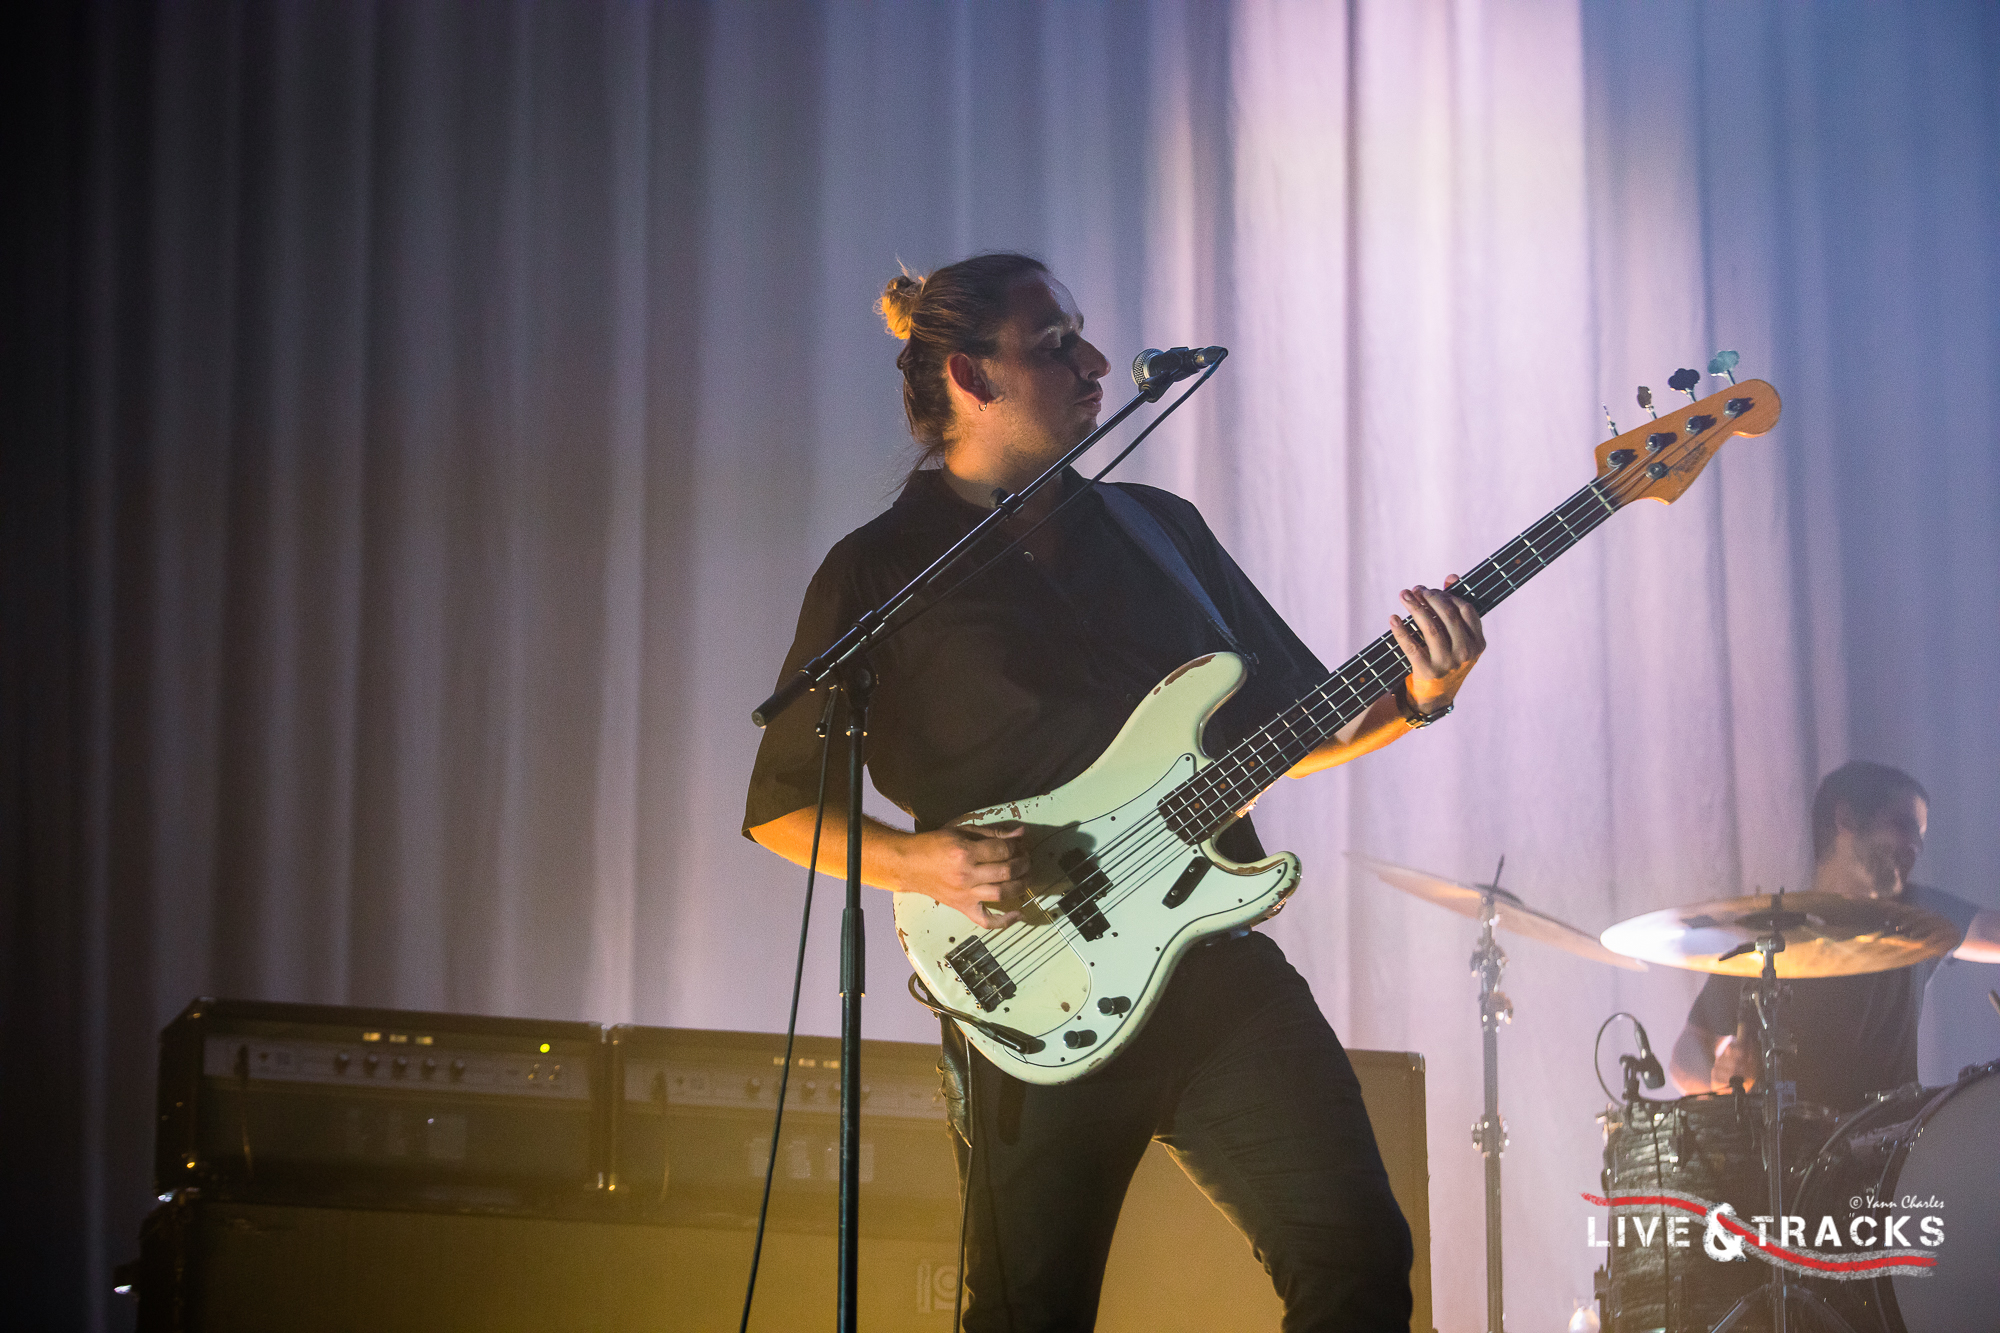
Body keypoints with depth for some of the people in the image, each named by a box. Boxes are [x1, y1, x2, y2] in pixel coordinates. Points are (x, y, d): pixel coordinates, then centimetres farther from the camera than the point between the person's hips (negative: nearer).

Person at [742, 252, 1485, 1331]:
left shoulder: (1159, 528, 15)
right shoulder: (879, 574, 1)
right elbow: (782, 805, 2)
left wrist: (1409, 701, -1)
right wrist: (918, 859, -14)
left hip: (1219, 961, 4)